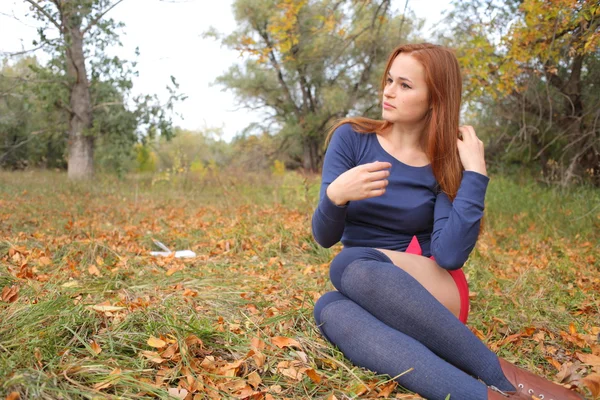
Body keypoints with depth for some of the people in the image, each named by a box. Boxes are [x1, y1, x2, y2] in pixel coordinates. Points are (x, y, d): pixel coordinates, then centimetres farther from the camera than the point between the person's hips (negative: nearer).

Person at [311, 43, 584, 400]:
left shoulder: (445, 165, -3)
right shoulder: (351, 138, -2)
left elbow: (450, 256, -18)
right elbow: (324, 237, -8)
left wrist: (475, 174, -18)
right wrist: (335, 195, -29)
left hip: (437, 295, -1)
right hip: (365, 294, 2)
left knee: (351, 265, -34)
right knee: (330, 310, -35)